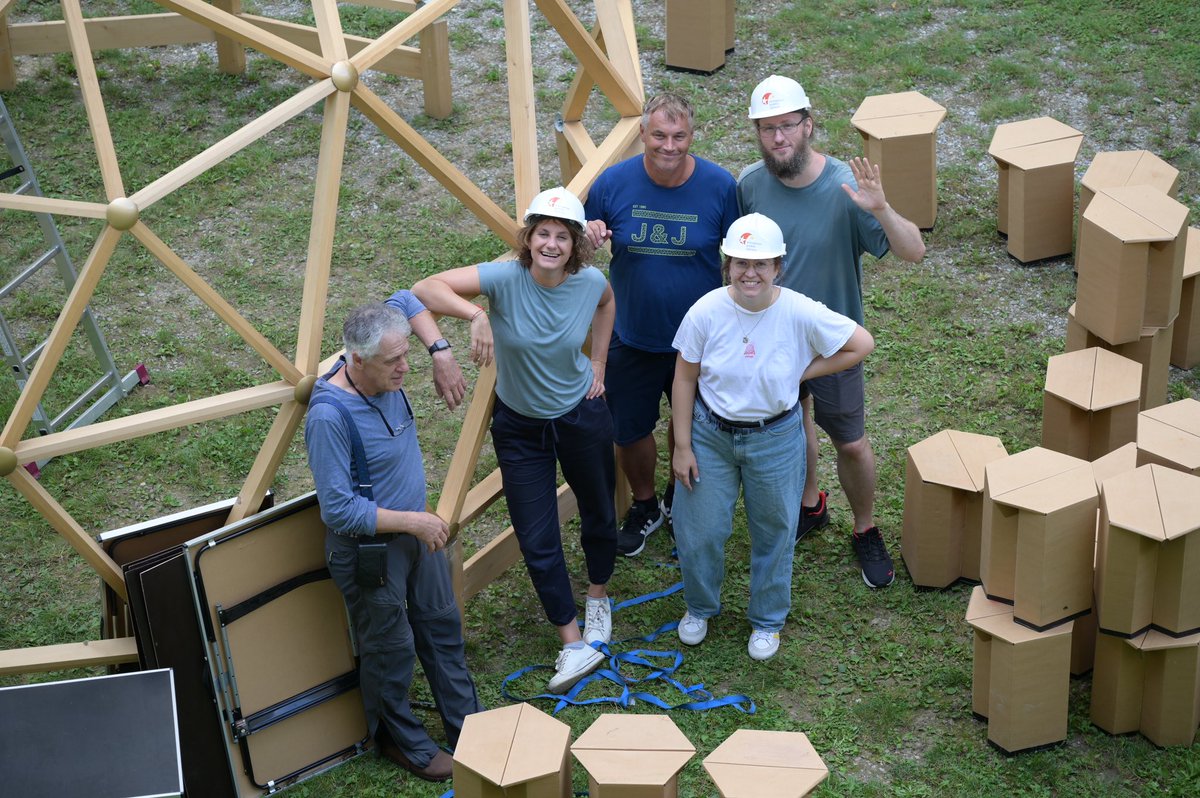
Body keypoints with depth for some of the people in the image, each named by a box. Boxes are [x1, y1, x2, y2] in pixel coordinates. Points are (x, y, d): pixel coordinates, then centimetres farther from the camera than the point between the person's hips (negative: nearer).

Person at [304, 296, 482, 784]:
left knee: (442, 628, 21)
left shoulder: (386, 376, -11)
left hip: (417, 531, 8)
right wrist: (413, 521, -26)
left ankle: (468, 725, 40)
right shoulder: (329, 417, -33)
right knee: (390, 651, 12)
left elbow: (406, 300, 9)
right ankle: (402, 743, 36)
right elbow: (339, 510, -30)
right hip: (369, 548, -8)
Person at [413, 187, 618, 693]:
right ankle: (574, 644, 16)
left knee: (599, 514, 21)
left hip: (582, 416, 2)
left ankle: (598, 598, 50)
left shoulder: (590, 282, -16)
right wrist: (475, 314, -51)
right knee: (536, 540, 1)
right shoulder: (506, 279, -26)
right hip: (519, 426, -2)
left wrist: (598, 362, 5)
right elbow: (425, 288, -35)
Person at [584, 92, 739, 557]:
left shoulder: (720, 186, -16)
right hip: (632, 339, 1)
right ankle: (644, 505, 44)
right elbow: (585, 239, 2)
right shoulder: (613, 182, -13)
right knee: (630, 431, 15)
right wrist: (589, 238, -23)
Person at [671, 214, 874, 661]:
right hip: (710, 434, 1)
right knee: (698, 530, 12)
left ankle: (767, 621, 40)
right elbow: (684, 380, -7)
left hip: (774, 439, 0)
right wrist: (682, 447, -5)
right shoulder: (706, 312, -17)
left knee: (773, 533, 16)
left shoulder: (801, 314, -21)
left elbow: (862, 344, -10)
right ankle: (699, 607, 42)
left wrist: (804, 372, -12)